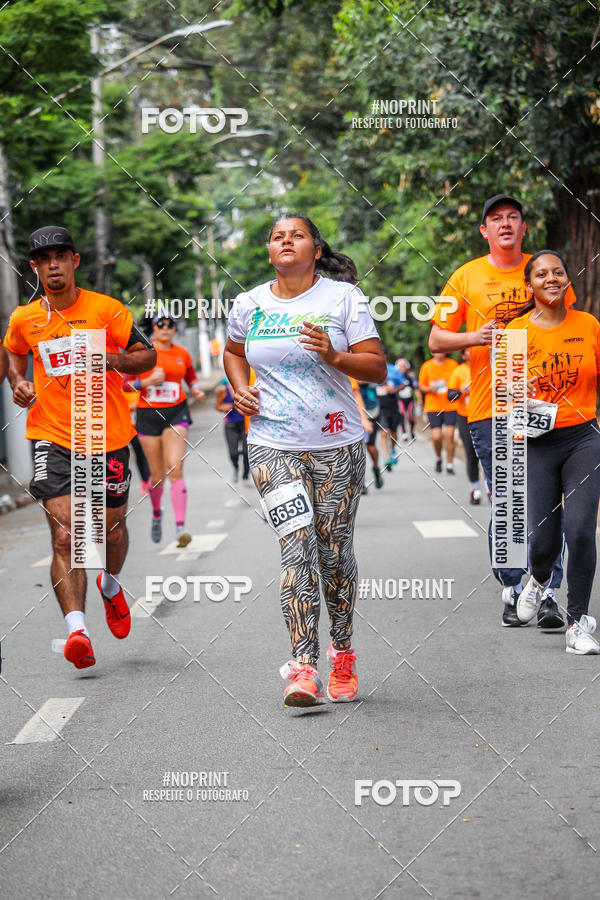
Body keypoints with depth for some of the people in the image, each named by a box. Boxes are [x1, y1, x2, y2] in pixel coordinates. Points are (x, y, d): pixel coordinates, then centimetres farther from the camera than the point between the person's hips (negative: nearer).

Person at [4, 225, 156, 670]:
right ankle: (77, 629, -22)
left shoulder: (106, 309, -4)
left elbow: (148, 355, -1)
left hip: (108, 437, 0)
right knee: (64, 536, -15)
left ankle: (111, 587, 47)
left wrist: (113, 360, -21)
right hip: (53, 438, 0)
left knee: (112, 528, 15)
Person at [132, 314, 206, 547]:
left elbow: (191, 377, 25)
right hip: (148, 414, 0)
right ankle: (156, 514, 37)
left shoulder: (182, 354, 7)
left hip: (176, 414, 0)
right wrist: (147, 382, -16)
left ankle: (180, 527, -21)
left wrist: (196, 390, 4)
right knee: (157, 476, 6)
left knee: (175, 469, -16)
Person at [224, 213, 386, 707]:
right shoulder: (249, 304, 6)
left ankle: (342, 652, 26)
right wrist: (241, 389, 8)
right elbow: (234, 351, 27)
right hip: (273, 445, 1)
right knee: (298, 548, -12)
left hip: (337, 444, 0)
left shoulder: (344, 297, -1)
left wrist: (334, 356, -21)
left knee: (334, 551, 5)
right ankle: (304, 667, -16)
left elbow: (378, 369, -3)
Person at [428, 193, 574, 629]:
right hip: (490, 407, 0)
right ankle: (512, 591, 11)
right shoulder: (466, 277, 7)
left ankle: (548, 594, -4)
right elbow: (437, 339, 8)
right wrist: (474, 337, -11)